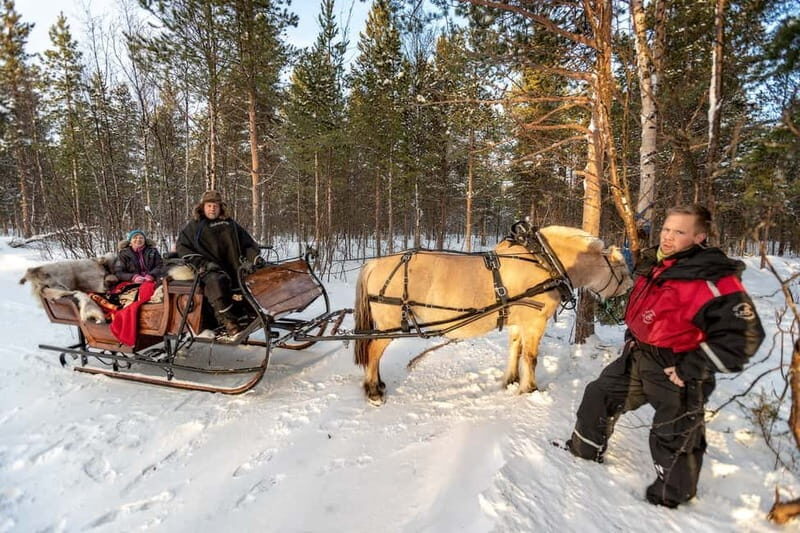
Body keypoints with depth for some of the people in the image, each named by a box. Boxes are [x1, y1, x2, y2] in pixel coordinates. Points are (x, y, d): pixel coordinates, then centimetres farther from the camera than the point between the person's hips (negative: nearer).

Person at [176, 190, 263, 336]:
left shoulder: (230, 223, 26)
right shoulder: (194, 226, 19)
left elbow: (246, 242, 22)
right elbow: (183, 247, 12)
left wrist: (256, 257, 2)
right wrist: (201, 262, -4)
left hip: (235, 266, 4)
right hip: (211, 269, -3)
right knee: (217, 281, -38)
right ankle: (228, 321, -39)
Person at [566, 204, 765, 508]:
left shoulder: (714, 280, -23)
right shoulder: (654, 264, 2)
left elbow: (743, 336, -23)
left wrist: (692, 368, -21)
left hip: (676, 371, -8)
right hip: (638, 357, 8)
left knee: (673, 438, 10)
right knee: (598, 396, 15)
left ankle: (670, 497, 36)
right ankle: (584, 450, 37)